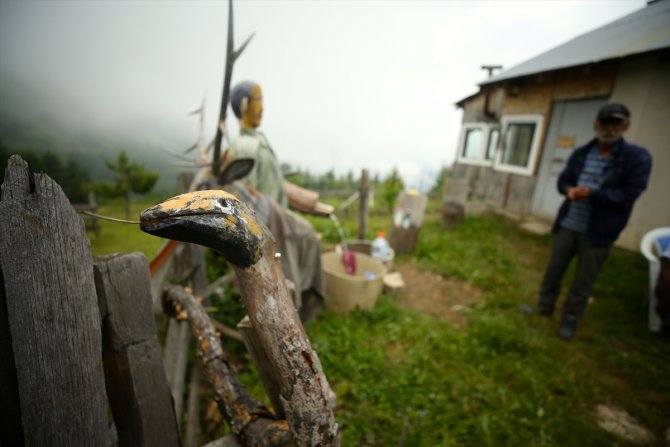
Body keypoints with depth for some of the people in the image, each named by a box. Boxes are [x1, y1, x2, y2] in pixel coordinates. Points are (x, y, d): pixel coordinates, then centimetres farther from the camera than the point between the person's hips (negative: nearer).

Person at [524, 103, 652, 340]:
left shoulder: (638, 157, -8)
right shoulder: (580, 153, 6)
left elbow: (628, 195, -14)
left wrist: (590, 193, -26)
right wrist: (570, 190, -13)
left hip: (597, 232, -4)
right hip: (567, 225, 4)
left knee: (583, 281, 8)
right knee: (553, 270, 15)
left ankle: (569, 320, 25)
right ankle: (545, 307, 34)